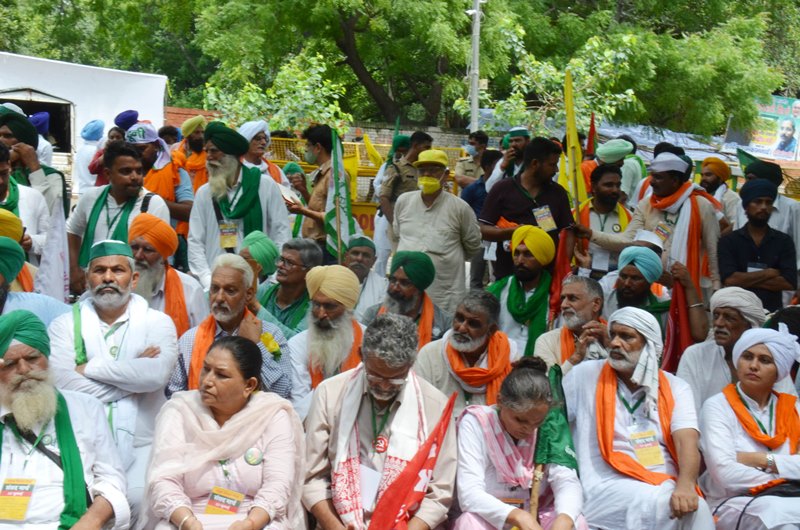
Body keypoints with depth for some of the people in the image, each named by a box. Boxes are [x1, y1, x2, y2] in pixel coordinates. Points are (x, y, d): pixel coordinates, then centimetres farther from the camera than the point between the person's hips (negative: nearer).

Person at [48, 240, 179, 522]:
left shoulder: (157, 322, 6)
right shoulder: (65, 325, 8)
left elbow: (157, 374, -15)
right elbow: (62, 382, -10)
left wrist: (90, 367, -8)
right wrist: (131, 378, -7)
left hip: (140, 443, 0)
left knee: (140, 501, -25)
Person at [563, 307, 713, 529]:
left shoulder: (676, 388, 9)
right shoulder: (585, 375, 6)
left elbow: (687, 442, -7)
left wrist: (685, 486, -27)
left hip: (666, 487, 3)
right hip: (608, 488, -2)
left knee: (693, 506, -32)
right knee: (663, 503, -33)